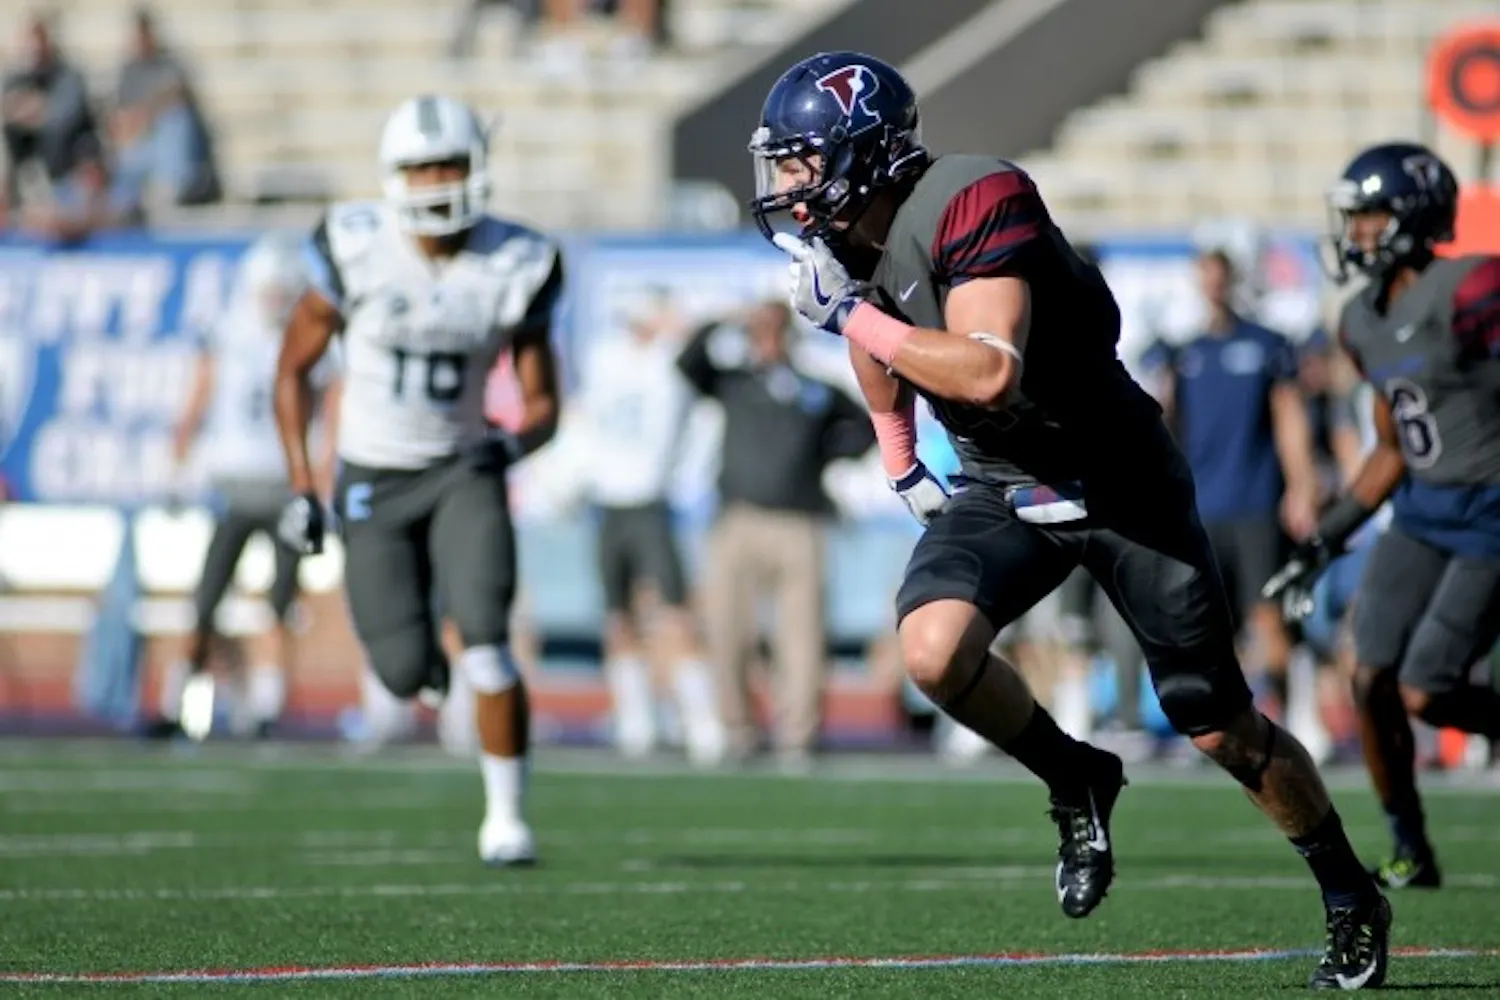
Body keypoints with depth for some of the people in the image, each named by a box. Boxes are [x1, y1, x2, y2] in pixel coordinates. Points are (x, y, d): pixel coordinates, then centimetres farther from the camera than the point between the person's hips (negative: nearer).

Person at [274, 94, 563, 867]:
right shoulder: (357, 251, -13)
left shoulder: (515, 269, -9)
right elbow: (293, 371, -1)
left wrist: (514, 443, -24)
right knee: (406, 672, -6)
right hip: (374, 481, 0)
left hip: (463, 471, 0)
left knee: (485, 640, -20)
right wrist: (301, 490, -6)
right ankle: (417, 650, 34)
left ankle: (506, 816, -7)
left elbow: (542, 404, 0)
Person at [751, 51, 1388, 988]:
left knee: (1223, 730, 2)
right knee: (934, 648, -25)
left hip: (1119, 480, -6)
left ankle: (1352, 897, 24)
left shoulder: (977, 202, -26)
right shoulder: (847, 243, -2)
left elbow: (988, 374, -36)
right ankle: (1077, 783, 2)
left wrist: (850, 313, -31)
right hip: (1001, 488, 6)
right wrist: (900, 459, 20)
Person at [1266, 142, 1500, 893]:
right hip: (1424, 513, 8)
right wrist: (1328, 539, 16)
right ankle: (1411, 853, 13)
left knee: (1425, 695, -11)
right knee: (1373, 681, -2)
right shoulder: (1365, 323, 9)